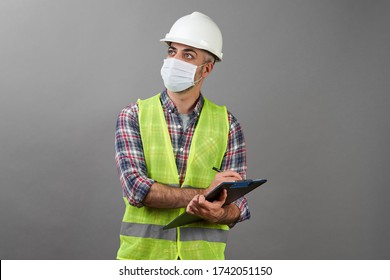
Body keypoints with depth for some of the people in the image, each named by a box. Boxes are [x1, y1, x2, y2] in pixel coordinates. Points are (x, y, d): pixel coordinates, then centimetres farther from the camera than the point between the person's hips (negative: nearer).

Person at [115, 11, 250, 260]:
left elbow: (237, 203, 1)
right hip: (143, 254, -1)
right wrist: (205, 192, -16)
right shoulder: (133, 116, 1)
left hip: (203, 257, 1)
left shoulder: (227, 124, 4)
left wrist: (219, 212, -22)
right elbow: (137, 188, -12)